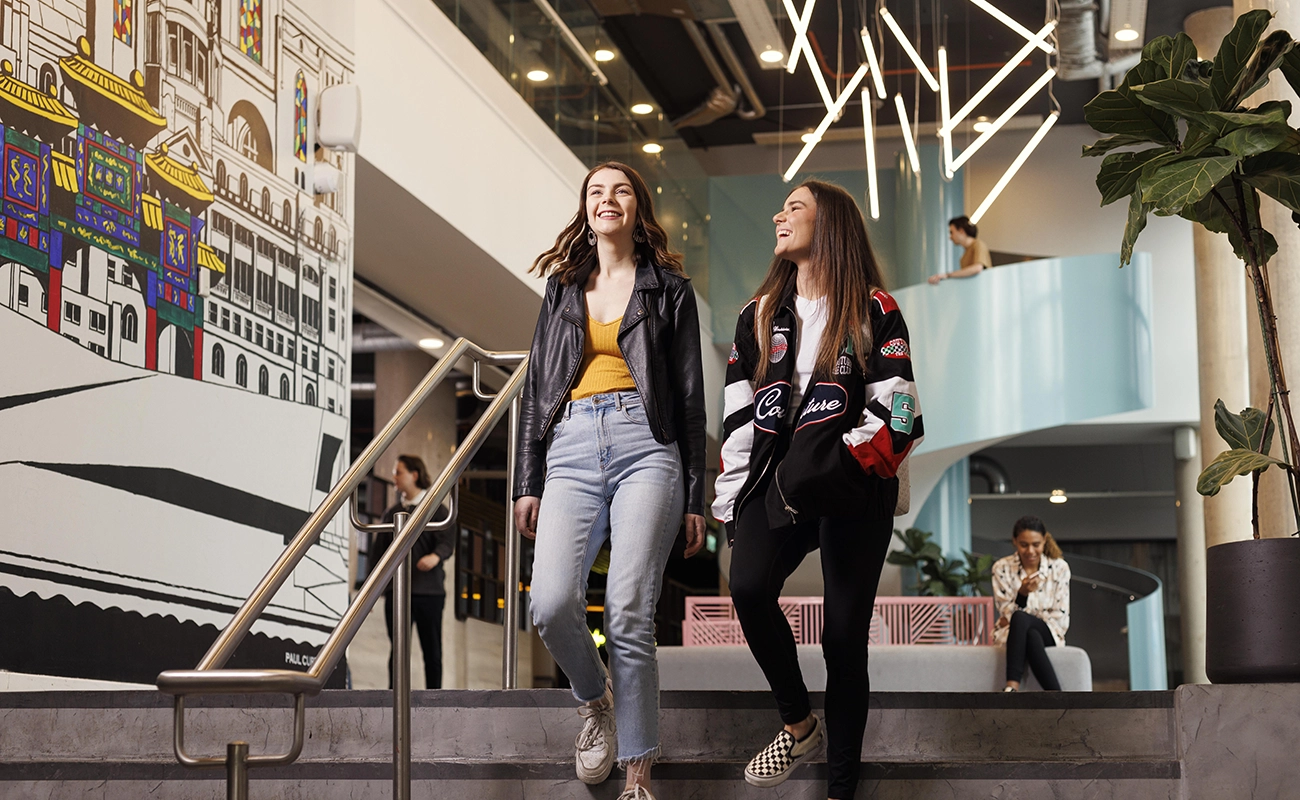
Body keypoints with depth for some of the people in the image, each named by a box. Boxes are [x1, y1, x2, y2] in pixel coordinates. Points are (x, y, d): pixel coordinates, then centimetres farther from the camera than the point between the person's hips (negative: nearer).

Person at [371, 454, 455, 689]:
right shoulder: (391, 512, 16)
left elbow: (448, 540, -8)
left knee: (432, 650, 1)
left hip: (428, 590, -3)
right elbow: (379, 549, 17)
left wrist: (436, 556, -31)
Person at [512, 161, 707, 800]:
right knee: (552, 604, -18)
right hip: (572, 452, 3)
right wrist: (527, 482, 11)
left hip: (646, 448, -2)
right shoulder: (562, 287, 21)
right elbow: (536, 388, 19)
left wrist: (694, 499, 5)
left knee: (628, 615, -12)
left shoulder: (669, 289, 12)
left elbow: (691, 397, 10)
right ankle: (595, 700, 14)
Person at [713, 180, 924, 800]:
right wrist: (730, 503, 6)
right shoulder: (761, 314, 16)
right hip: (778, 485, 3)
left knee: (844, 637, -2)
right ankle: (799, 724, -5)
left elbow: (899, 416, -5)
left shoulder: (873, 311, 3)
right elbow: (740, 417, 12)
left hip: (854, 493, -3)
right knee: (749, 587, -25)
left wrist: (838, 465, -16)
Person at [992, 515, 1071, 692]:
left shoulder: (1059, 567, -1)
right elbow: (1006, 614, -5)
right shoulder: (1002, 568, -1)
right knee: (1032, 637, -39)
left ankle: (1012, 687, -46)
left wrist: (1015, 618, -8)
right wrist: (1022, 594, -27)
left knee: (1020, 619, -37)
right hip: (1011, 633, 0)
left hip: (1048, 634, 0)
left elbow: (1060, 618, -2)